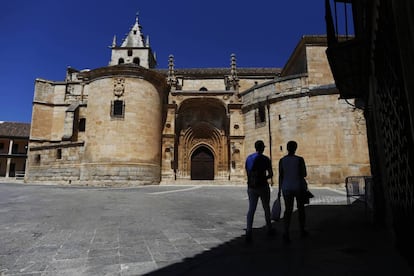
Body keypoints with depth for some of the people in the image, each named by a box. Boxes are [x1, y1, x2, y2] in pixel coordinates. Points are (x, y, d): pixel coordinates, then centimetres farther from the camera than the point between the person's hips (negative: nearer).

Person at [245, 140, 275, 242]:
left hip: (251, 187, 3)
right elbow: (271, 174, -7)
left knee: (251, 209, 2)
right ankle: (269, 229, 32)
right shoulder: (265, 159, -9)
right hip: (262, 187, -3)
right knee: (266, 208, 16)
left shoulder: (248, 158, 5)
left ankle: (248, 232, -9)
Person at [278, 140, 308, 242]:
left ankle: (286, 232, -11)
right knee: (301, 208, 17)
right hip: (299, 187, -1)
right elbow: (304, 174, -6)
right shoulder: (300, 159, -11)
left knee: (288, 210, 5)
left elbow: (280, 176, -2)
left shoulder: (282, 160, -3)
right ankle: (302, 231, 32)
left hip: (287, 187, 2)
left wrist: (279, 190, 5)